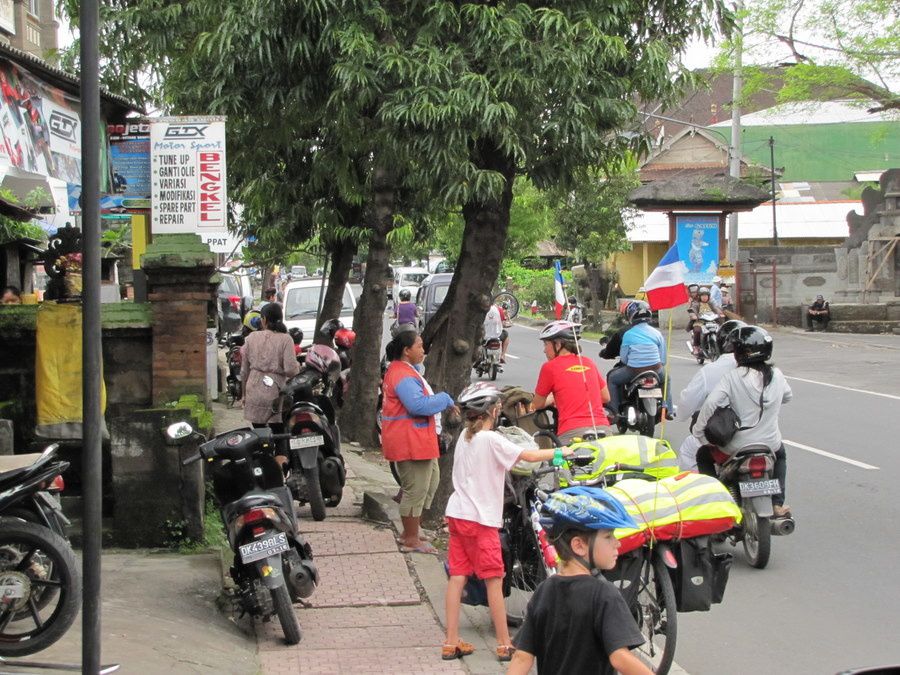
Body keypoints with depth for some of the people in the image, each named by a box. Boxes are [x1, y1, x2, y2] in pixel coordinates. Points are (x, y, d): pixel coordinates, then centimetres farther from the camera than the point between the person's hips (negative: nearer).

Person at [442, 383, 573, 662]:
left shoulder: (465, 436, 10)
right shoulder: (491, 440, -14)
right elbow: (530, 456, -12)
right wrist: (560, 452, 1)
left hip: (457, 514, 8)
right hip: (481, 519, -8)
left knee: (457, 576, 7)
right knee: (494, 579, -1)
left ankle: (451, 642, 7)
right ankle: (505, 645, 4)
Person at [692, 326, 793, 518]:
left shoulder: (733, 377, -16)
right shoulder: (776, 375, -3)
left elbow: (711, 403, -25)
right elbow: (787, 395, 16)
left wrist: (699, 431, -13)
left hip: (735, 447, -3)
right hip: (770, 443, 4)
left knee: (703, 455, 24)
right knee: (780, 454, 39)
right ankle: (777, 504, 28)